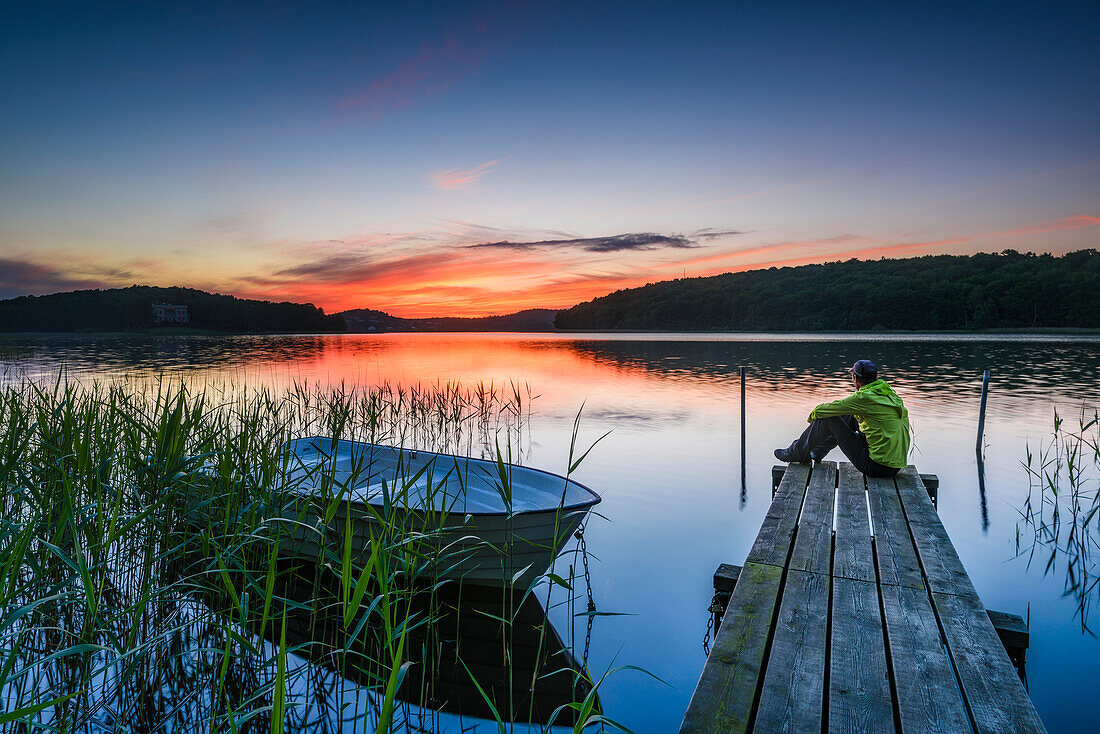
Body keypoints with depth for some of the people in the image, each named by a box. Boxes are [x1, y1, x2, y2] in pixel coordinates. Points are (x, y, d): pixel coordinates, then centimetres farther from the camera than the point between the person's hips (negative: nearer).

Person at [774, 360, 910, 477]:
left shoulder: (865, 397, -17)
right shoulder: (888, 391, 8)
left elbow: (821, 410, -9)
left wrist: (812, 415, 14)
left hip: (877, 466, -8)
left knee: (827, 419, -2)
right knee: (849, 415, 21)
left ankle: (797, 453, 16)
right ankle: (817, 452, 35)